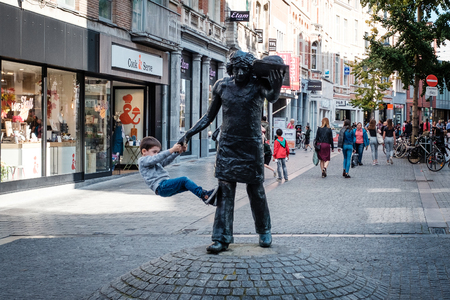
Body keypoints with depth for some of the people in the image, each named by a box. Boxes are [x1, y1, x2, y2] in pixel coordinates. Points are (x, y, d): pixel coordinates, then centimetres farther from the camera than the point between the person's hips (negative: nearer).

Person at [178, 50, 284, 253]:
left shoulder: (257, 84, -4)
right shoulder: (222, 86, 4)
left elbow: (271, 97, -27)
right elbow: (209, 116, 11)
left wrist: (276, 89, -51)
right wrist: (188, 135, 3)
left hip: (252, 147, -2)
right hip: (227, 146, 2)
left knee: (256, 191, 7)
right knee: (225, 191, -2)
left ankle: (264, 232, 27)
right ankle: (221, 238, 0)